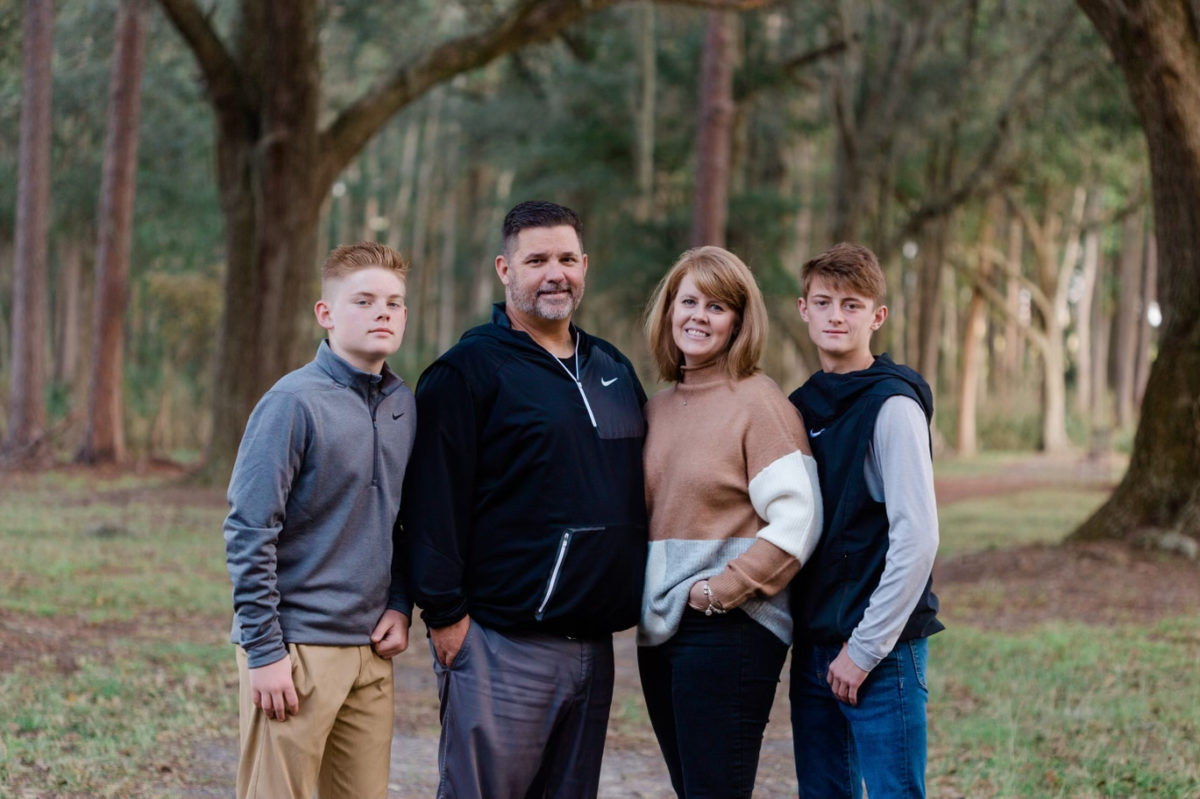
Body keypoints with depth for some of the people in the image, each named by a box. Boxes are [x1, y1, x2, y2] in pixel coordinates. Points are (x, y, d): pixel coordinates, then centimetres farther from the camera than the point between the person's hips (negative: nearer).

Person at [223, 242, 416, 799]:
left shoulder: (405, 406, 10)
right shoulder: (295, 403, -11)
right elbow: (248, 532, -13)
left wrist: (400, 607, 7)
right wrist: (264, 651, -15)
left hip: (371, 649, 6)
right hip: (297, 646, -6)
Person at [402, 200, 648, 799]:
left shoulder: (613, 369, 16)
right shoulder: (468, 370, -6)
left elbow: (638, 489, 25)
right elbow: (434, 499, -11)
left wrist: (628, 604, 17)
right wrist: (444, 613, -15)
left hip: (593, 643, 7)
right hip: (503, 643, -7)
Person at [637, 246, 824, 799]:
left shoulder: (758, 403, -8)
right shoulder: (657, 406, 14)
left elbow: (797, 523, -14)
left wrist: (721, 591, -15)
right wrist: (645, 596, 8)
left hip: (729, 629, -7)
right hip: (660, 628, 7)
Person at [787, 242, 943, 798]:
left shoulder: (892, 406, -10)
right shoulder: (801, 406, 11)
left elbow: (916, 538, -16)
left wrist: (865, 648, -16)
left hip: (881, 649, -7)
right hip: (812, 648, 7)